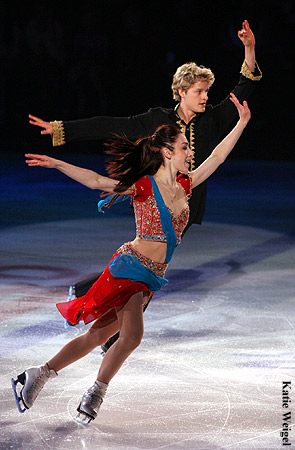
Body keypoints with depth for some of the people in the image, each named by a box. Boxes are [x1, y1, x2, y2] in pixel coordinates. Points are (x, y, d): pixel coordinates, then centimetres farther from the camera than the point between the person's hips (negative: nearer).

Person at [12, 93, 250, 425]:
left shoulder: (184, 185, 11)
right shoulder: (144, 186, -8)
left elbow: (217, 157, 18)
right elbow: (96, 181, -15)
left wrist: (242, 122, 18)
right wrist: (56, 164, -25)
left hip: (151, 277, 7)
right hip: (130, 266, -7)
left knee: (99, 335, 5)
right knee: (131, 335, -21)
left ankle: (40, 374, 11)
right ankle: (97, 391, -5)